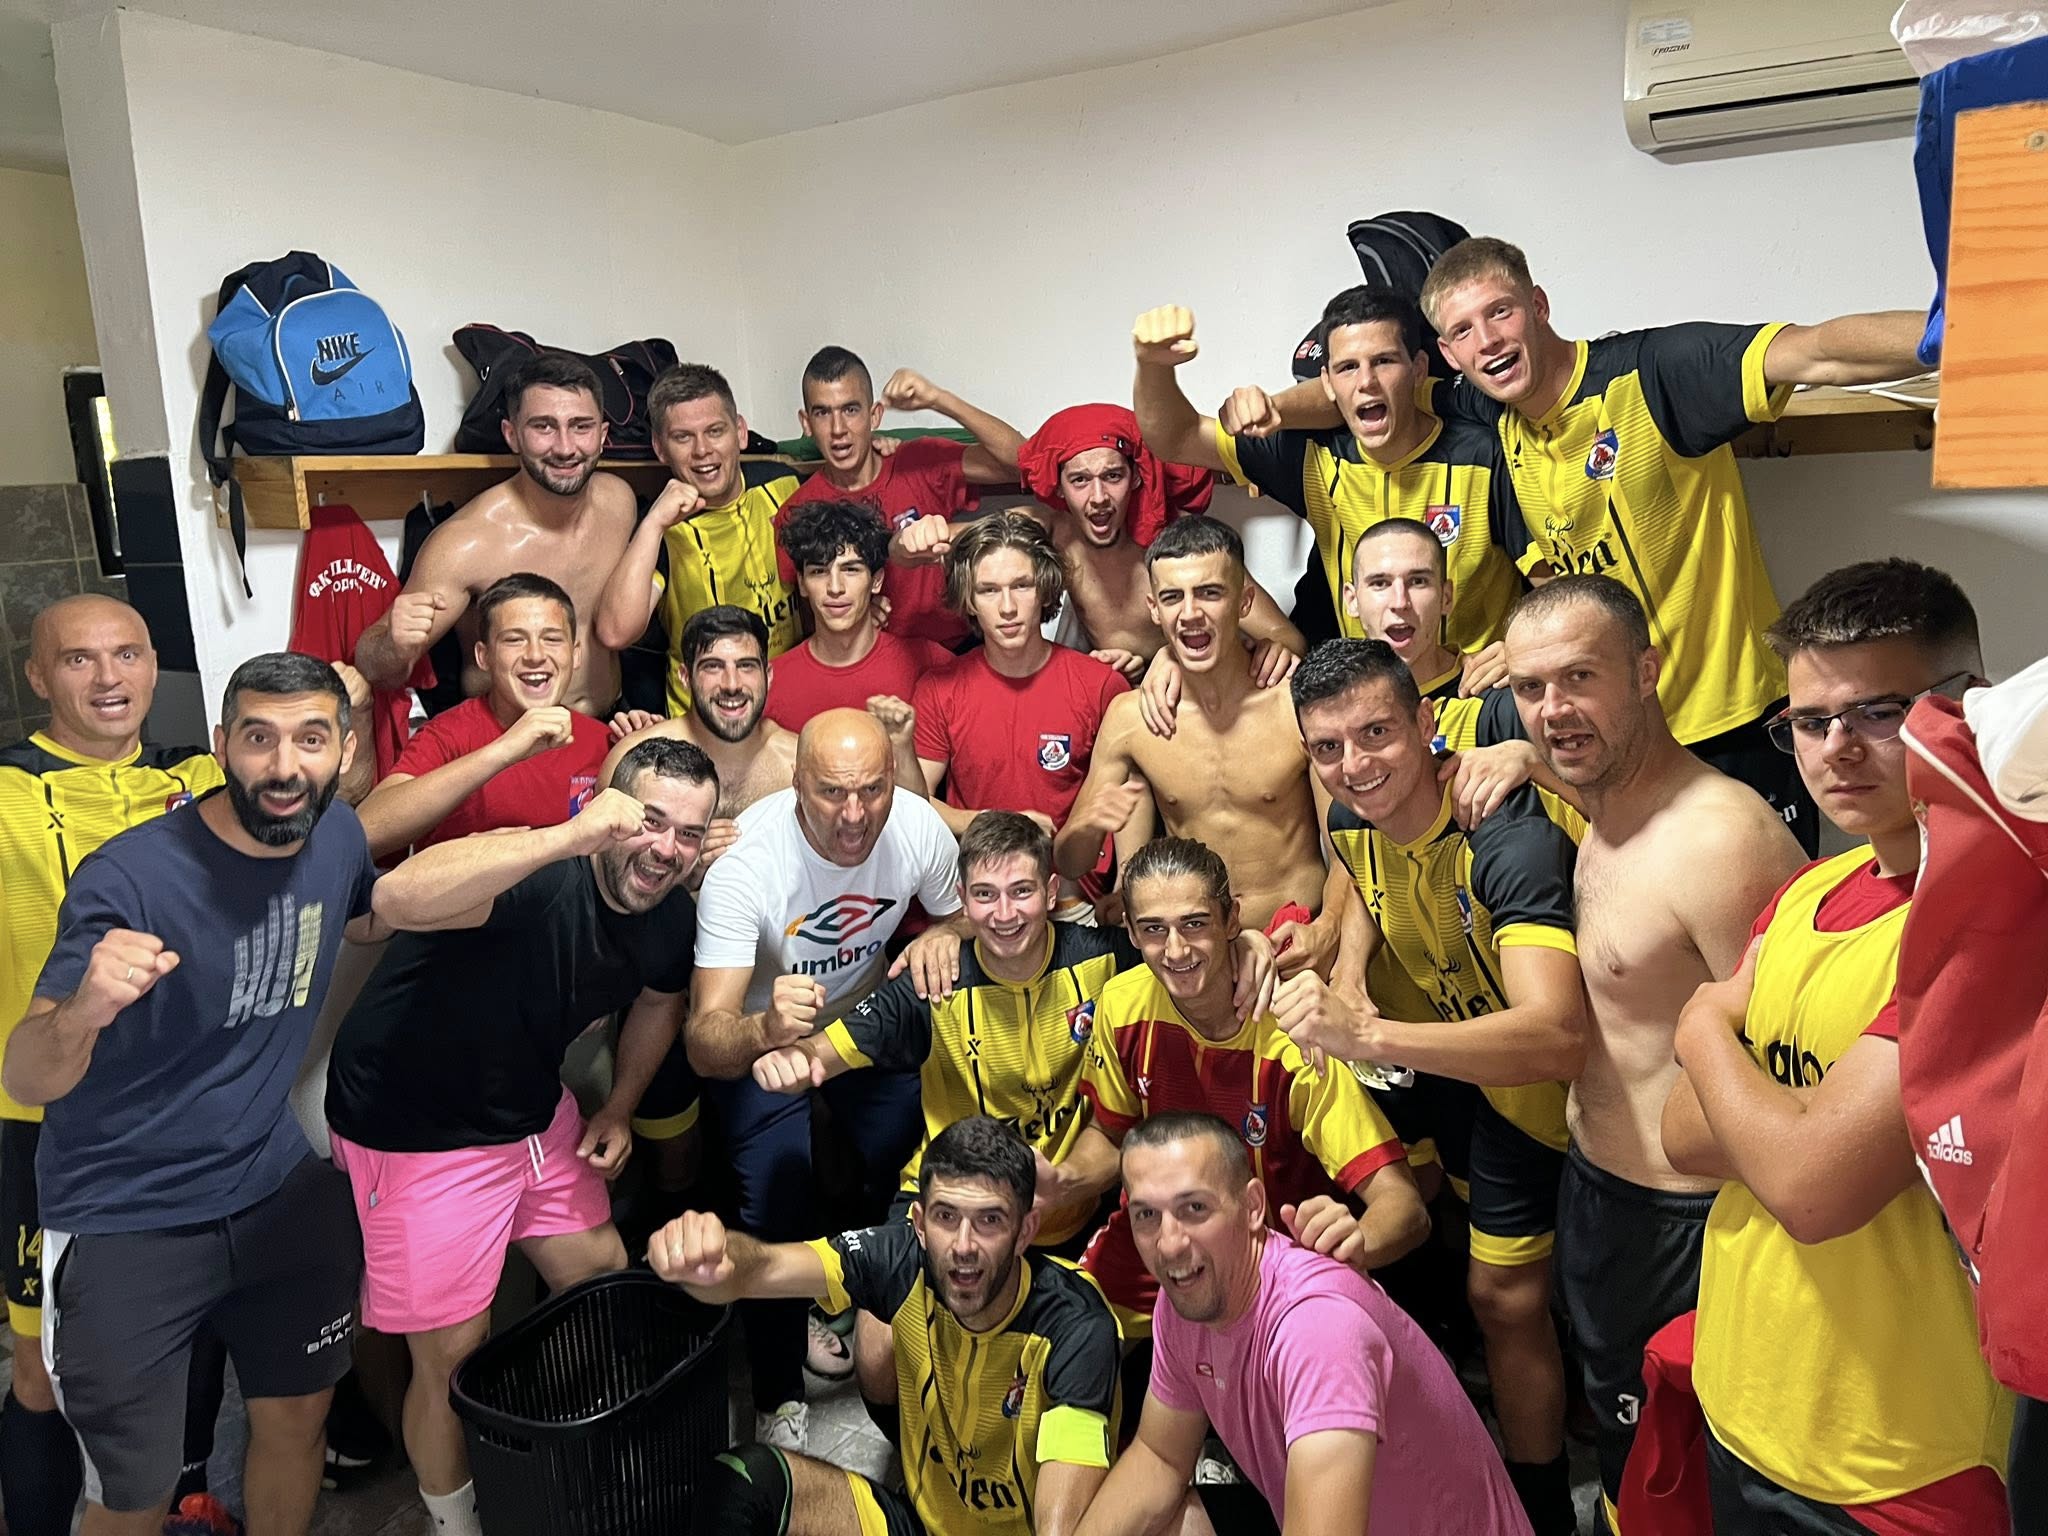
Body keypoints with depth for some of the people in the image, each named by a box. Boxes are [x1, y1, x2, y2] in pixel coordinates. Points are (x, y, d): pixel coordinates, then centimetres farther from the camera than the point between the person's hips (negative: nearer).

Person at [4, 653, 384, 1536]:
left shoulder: (338, 837, -7)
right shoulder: (130, 879, -24)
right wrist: (84, 1011, -48)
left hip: (279, 1190, 5)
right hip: (124, 1224, -4)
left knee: (297, 1419, 17)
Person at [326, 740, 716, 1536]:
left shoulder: (673, 918, -8)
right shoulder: (535, 877, -32)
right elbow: (400, 899, -52)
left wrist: (618, 1111, 8)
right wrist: (567, 835, -57)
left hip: (533, 1108, 8)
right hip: (416, 1129, -7)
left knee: (603, 1280, 17)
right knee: (453, 1350, 2)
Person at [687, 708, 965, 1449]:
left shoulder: (919, 828, -24)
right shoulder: (744, 861, -35)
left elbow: (960, 917, -1)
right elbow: (705, 1042, -39)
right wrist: (764, 1030, -62)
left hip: (865, 1015, 4)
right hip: (756, 1033, -3)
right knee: (778, 1198, -14)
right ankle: (778, 1396, 10)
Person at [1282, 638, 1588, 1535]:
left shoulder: (1507, 842, -36)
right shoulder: (1353, 820, -14)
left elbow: (1557, 1038, -49)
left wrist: (1366, 1035, -59)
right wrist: (1348, 978, -8)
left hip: (1518, 1073, -6)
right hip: (1430, 1045, 7)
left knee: (1506, 1295, 2)